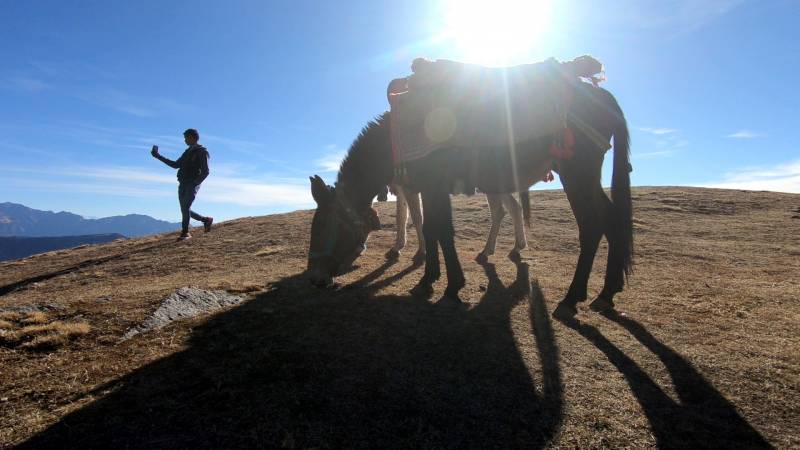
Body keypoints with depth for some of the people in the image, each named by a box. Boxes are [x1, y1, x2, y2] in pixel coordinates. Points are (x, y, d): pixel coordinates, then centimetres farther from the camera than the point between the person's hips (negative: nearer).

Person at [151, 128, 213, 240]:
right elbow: (176, 165, 26)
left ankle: (185, 233, -15)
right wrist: (159, 157, 23)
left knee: (185, 208, -18)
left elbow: (205, 171, -10)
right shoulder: (188, 152, 22)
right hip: (183, 184, 8)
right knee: (185, 210, 4)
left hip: (192, 184, -8)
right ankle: (206, 220, 20)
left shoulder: (202, 152, -2)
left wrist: (195, 183, -19)